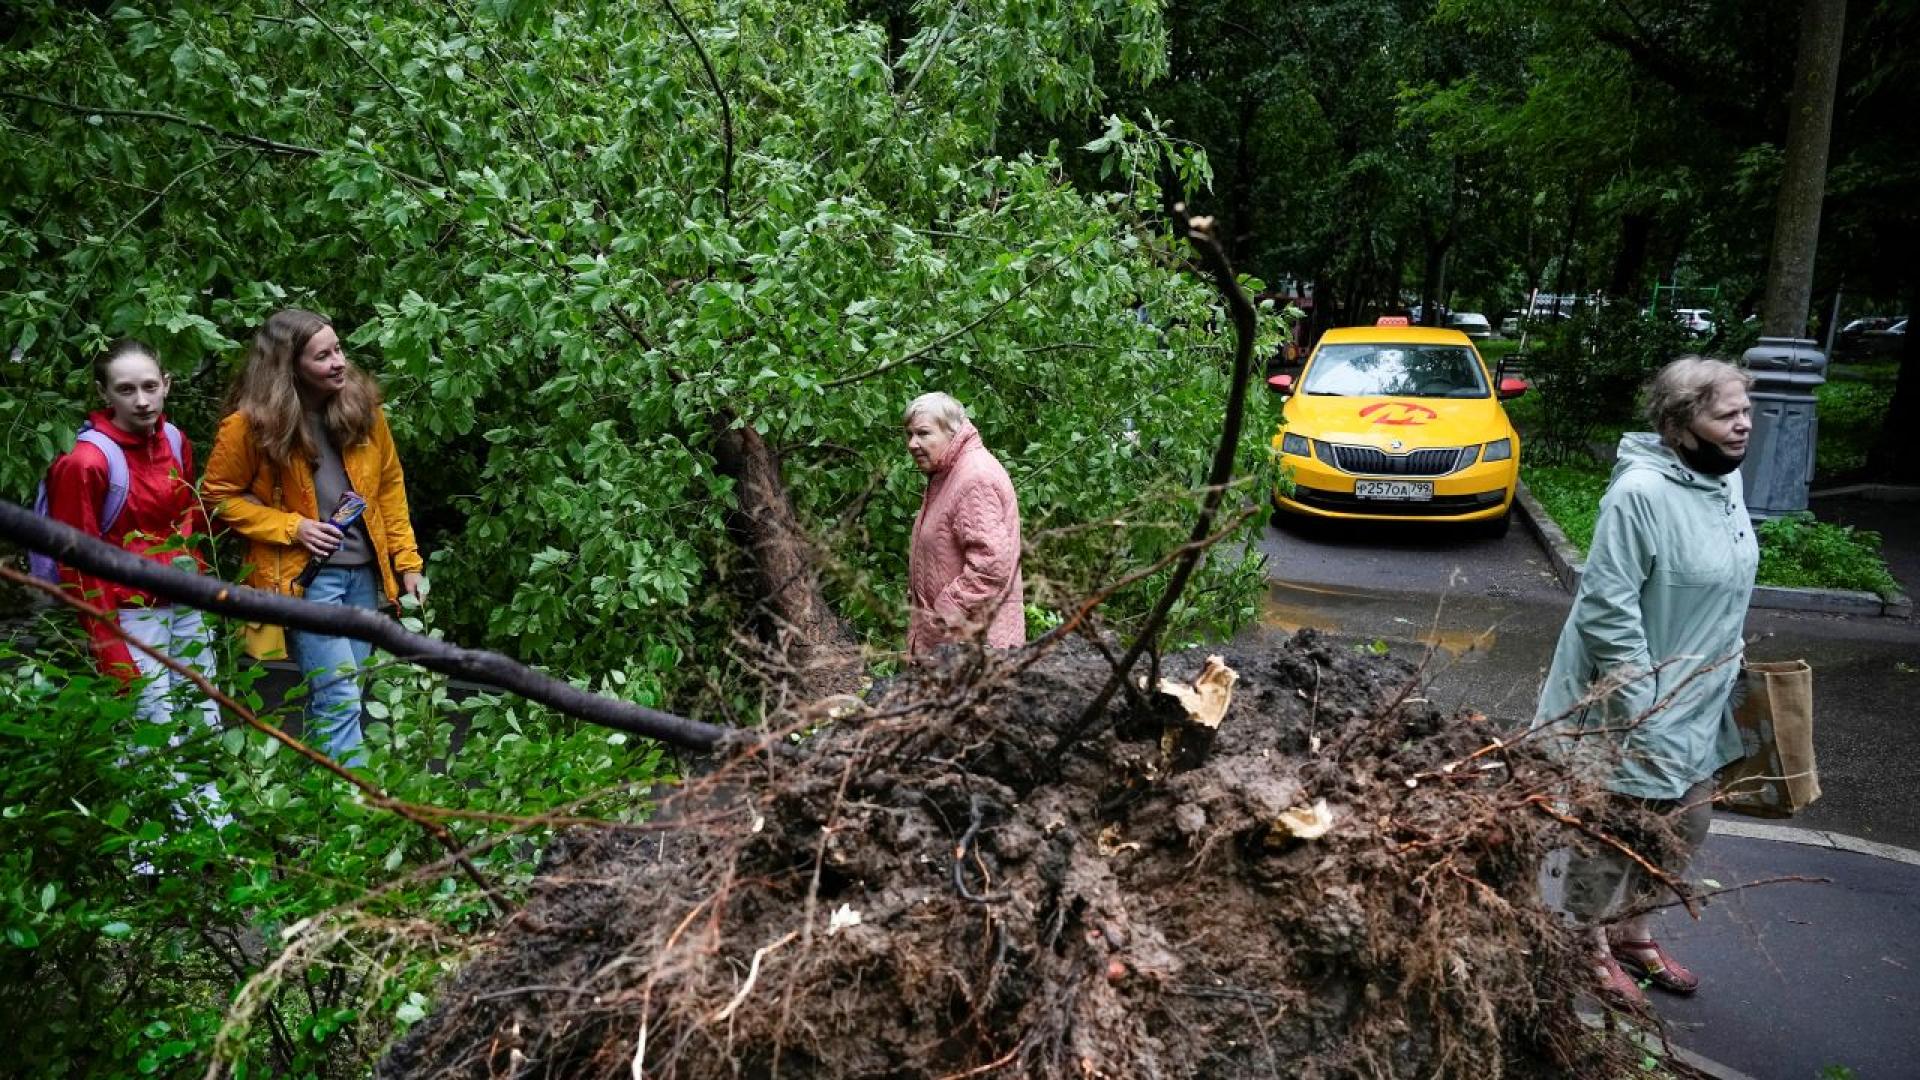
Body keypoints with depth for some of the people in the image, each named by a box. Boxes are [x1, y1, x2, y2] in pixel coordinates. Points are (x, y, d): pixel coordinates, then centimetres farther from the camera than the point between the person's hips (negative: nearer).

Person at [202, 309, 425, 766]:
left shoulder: (362, 404, 1)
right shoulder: (254, 423, -11)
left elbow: (389, 485, 9)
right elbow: (218, 495, -1)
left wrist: (407, 562, 6)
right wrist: (292, 527, -13)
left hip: (364, 571, 5)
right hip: (304, 574, -4)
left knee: (338, 694, 11)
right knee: (339, 696, -11)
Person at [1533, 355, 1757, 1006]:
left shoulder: (1727, 479, 3)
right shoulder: (1641, 492, -25)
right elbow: (1606, 608, -25)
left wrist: (1729, 662, 18)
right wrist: (1641, 704, -22)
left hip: (1700, 701, 9)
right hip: (1634, 706, -9)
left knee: (1685, 827, 21)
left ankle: (1631, 929, 41)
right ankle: (1591, 945, 29)